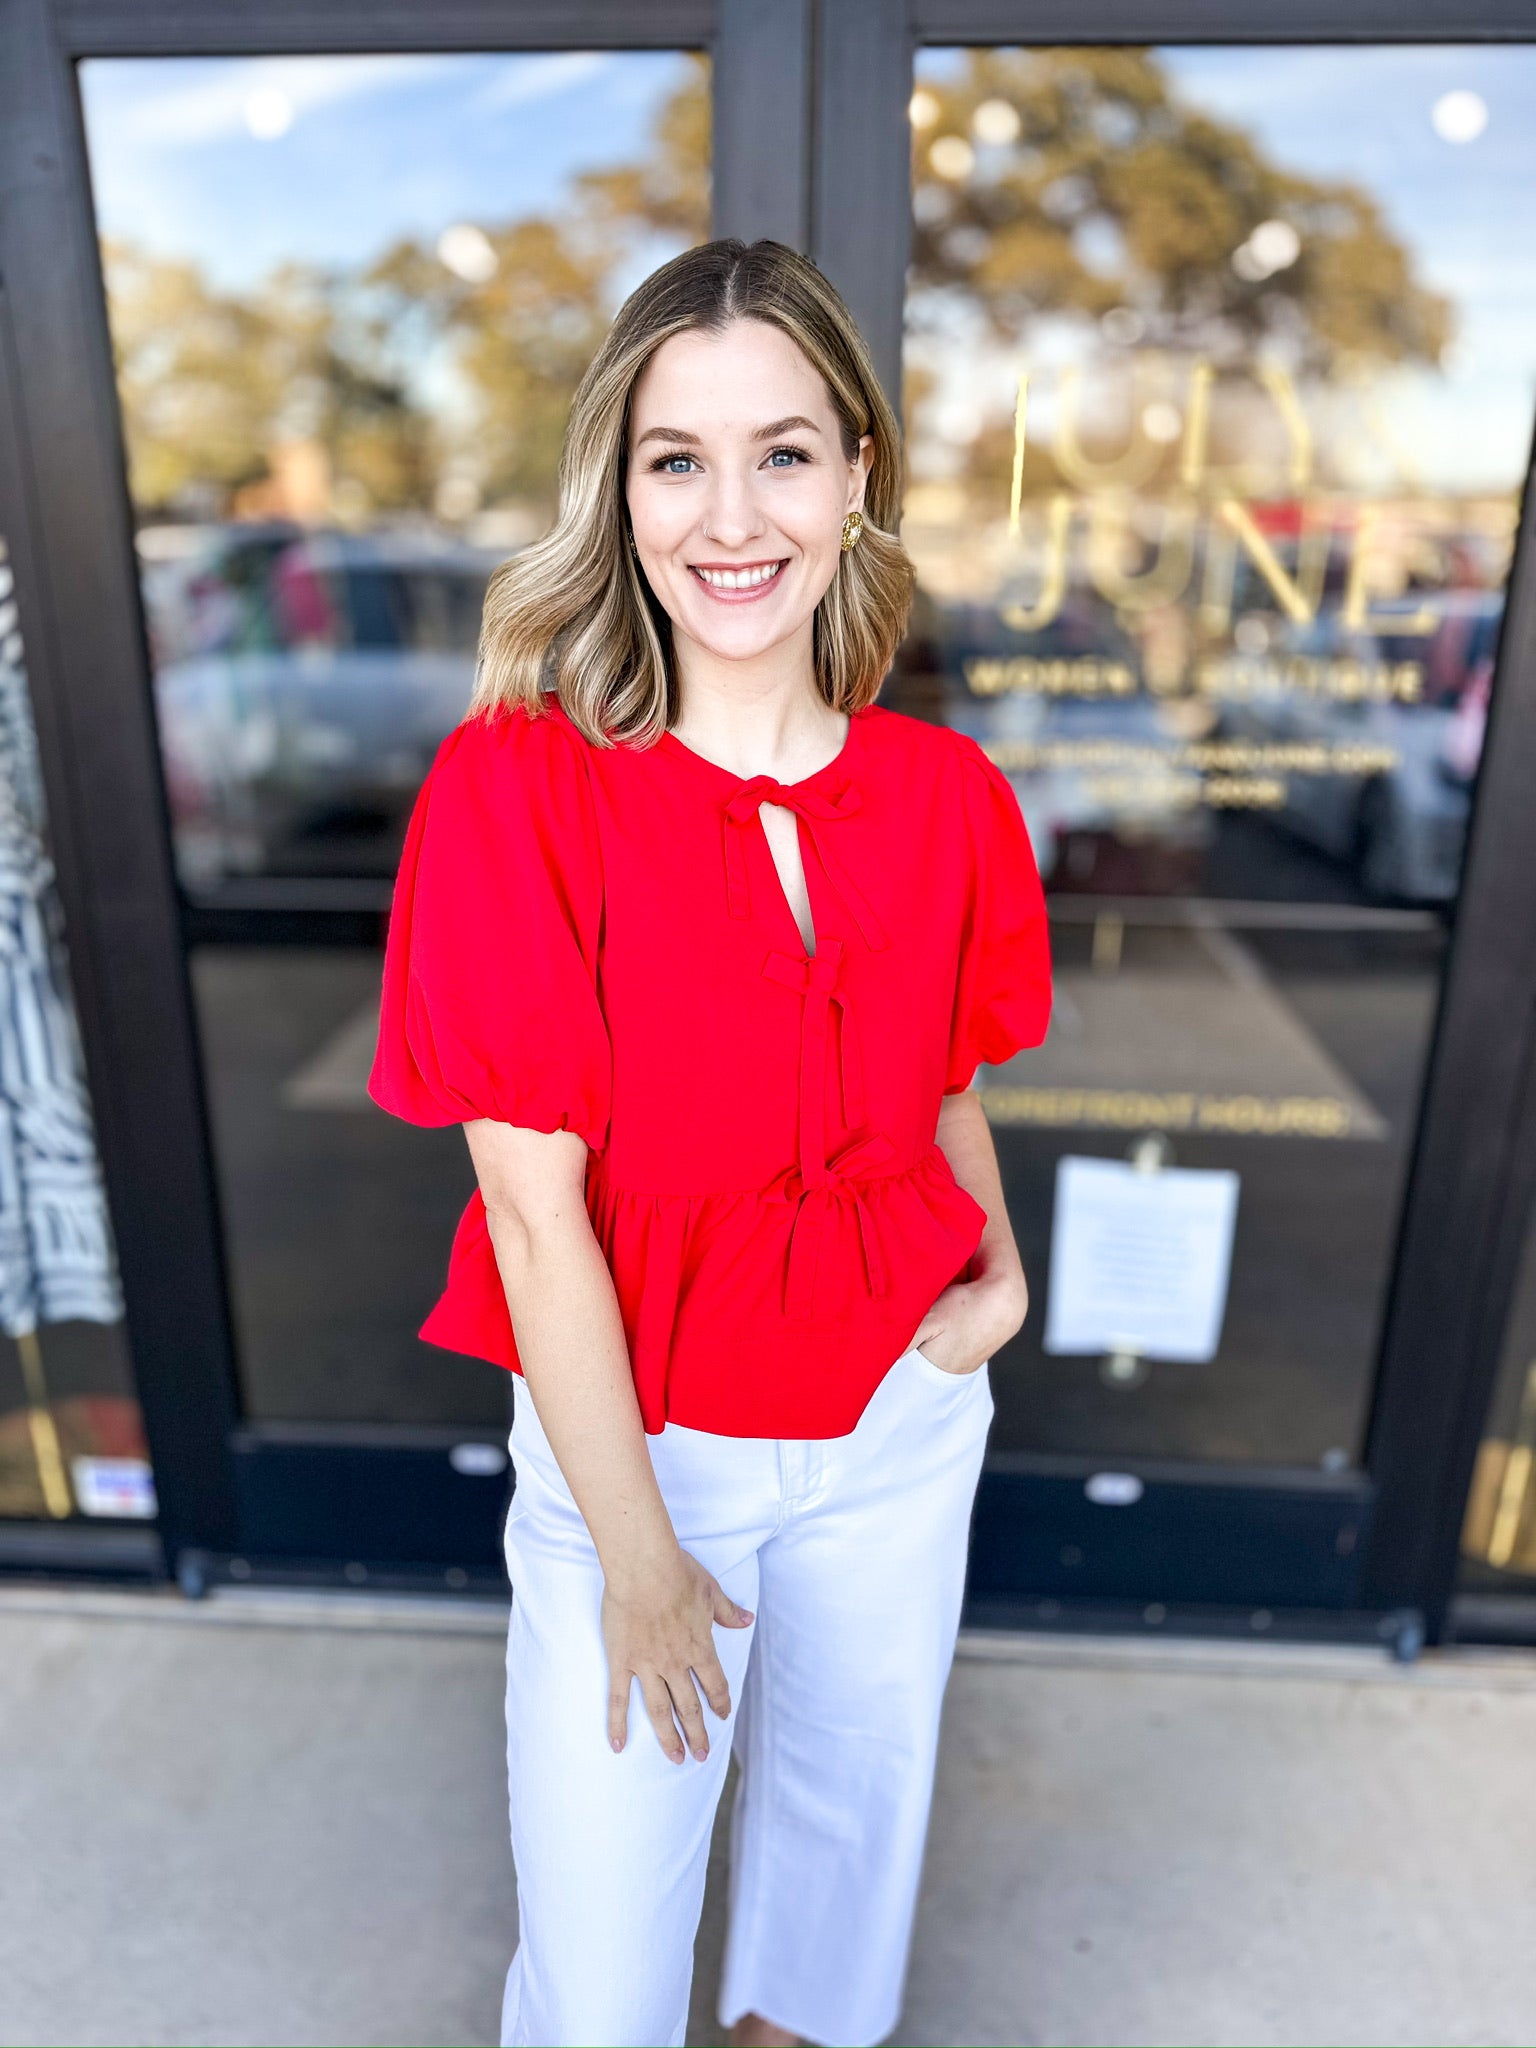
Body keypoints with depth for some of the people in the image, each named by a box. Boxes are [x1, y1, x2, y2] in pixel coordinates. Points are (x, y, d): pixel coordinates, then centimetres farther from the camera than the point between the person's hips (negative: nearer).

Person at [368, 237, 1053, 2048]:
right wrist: (641, 1560, -12)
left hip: (899, 1424, 4)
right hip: (632, 1440, -3)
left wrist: (1000, 1270, -9)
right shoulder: (514, 791, -20)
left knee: (852, 1804, 27)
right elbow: (535, 1212, -18)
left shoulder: (946, 796, -7)